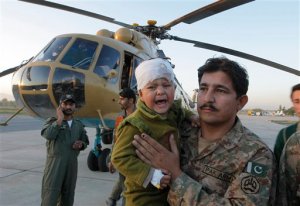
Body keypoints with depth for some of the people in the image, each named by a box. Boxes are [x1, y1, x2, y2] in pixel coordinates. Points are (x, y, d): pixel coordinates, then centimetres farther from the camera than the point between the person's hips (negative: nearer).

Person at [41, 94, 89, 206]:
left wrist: (81, 144, -5)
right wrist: (60, 119, -19)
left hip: (72, 164, 4)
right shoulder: (53, 121, -2)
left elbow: (85, 141, 18)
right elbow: (48, 135, -23)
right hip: (55, 163, -4)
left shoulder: (79, 124, 10)